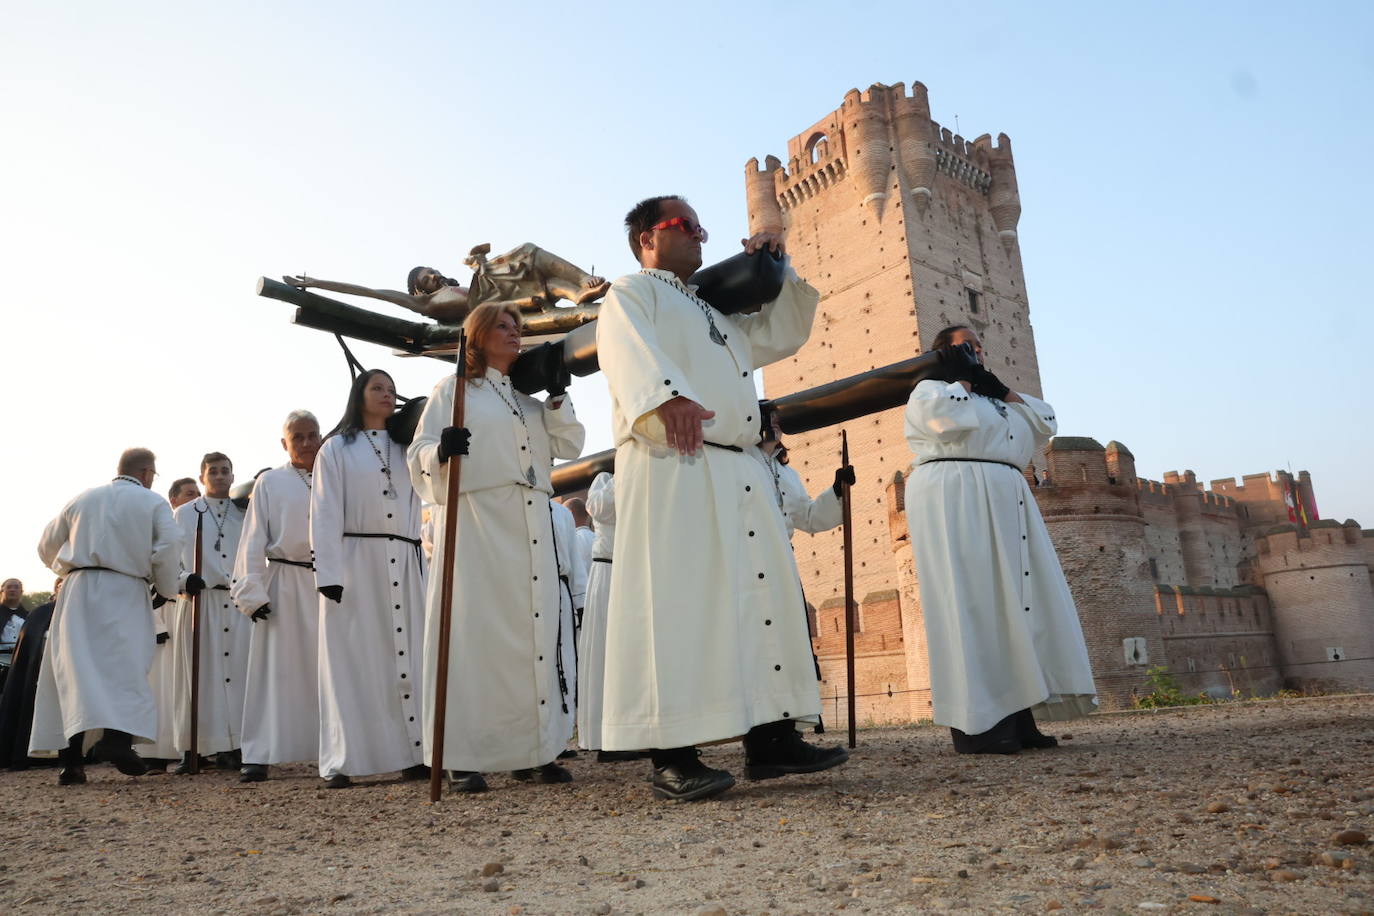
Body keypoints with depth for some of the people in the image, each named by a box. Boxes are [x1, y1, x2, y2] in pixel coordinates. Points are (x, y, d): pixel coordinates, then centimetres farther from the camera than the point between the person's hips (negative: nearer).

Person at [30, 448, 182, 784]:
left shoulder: (82, 500, 16)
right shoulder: (154, 502, 4)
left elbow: (47, 546, 23)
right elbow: (168, 547, -9)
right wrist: (167, 587, 5)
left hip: (79, 592, 4)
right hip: (126, 592, -3)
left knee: (74, 668, 4)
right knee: (125, 668, -5)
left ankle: (70, 759, 1)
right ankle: (115, 736, -28)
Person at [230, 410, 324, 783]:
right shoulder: (270, 482, 5)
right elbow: (254, 541, 1)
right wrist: (252, 592, -6)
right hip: (283, 587, -2)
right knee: (275, 668, 0)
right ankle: (260, 756, 5)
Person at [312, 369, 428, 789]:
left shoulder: (404, 449, 19)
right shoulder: (337, 448, 8)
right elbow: (324, 515, -1)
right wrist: (328, 574, -12)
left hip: (403, 565, 4)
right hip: (354, 561, -3)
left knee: (405, 658, 1)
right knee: (352, 660, -2)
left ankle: (413, 753, 4)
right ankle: (342, 762, 3)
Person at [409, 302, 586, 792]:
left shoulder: (530, 396, 24)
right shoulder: (453, 389, 8)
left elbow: (570, 447, 16)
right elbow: (419, 455, -1)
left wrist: (557, 400, 3)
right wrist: (441, 451, -23)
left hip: (531, 527, 5)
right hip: (474, 522, -5)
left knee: (533, 632, 2)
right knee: (475, 631, -7)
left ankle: (533, 750, 9)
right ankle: (463, 758, -2)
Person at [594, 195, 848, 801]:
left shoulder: (713, 312, 33)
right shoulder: (632, 293, 8)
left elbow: (781, 336, 37)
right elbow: (631, 348, -13)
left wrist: (779, 271, 26)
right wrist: (665, 397, -34)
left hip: (738, 473, 9)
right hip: (668, 466, -8)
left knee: (762, 596, 4)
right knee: (675, 600, -12)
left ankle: (769, 738, 9)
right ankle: (671, 755, -8)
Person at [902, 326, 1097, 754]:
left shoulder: (991, 398, 29)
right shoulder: (928, 390, 8)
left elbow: (1045, 421, 20)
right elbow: (952, 417, -15)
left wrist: (1000, 388, 13)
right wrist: (963, 378, 3)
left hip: (1005, 504, 8)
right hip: (954, 501, -8)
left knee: (1015, 604, 0)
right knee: (968, 605, -13)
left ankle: (1016, 717, 2)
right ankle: (972, 725, -13)